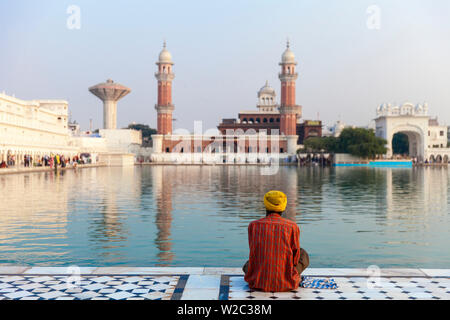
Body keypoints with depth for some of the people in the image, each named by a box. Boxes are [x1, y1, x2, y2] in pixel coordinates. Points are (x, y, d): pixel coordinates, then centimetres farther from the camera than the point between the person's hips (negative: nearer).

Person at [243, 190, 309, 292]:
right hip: (285, 285, -1)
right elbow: (295, 257, 1)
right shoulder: (293, 226, -6)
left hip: (258, 284, 2)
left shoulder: (253, 225, -3)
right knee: (303, 254, 24)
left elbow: (255, 254, 5)